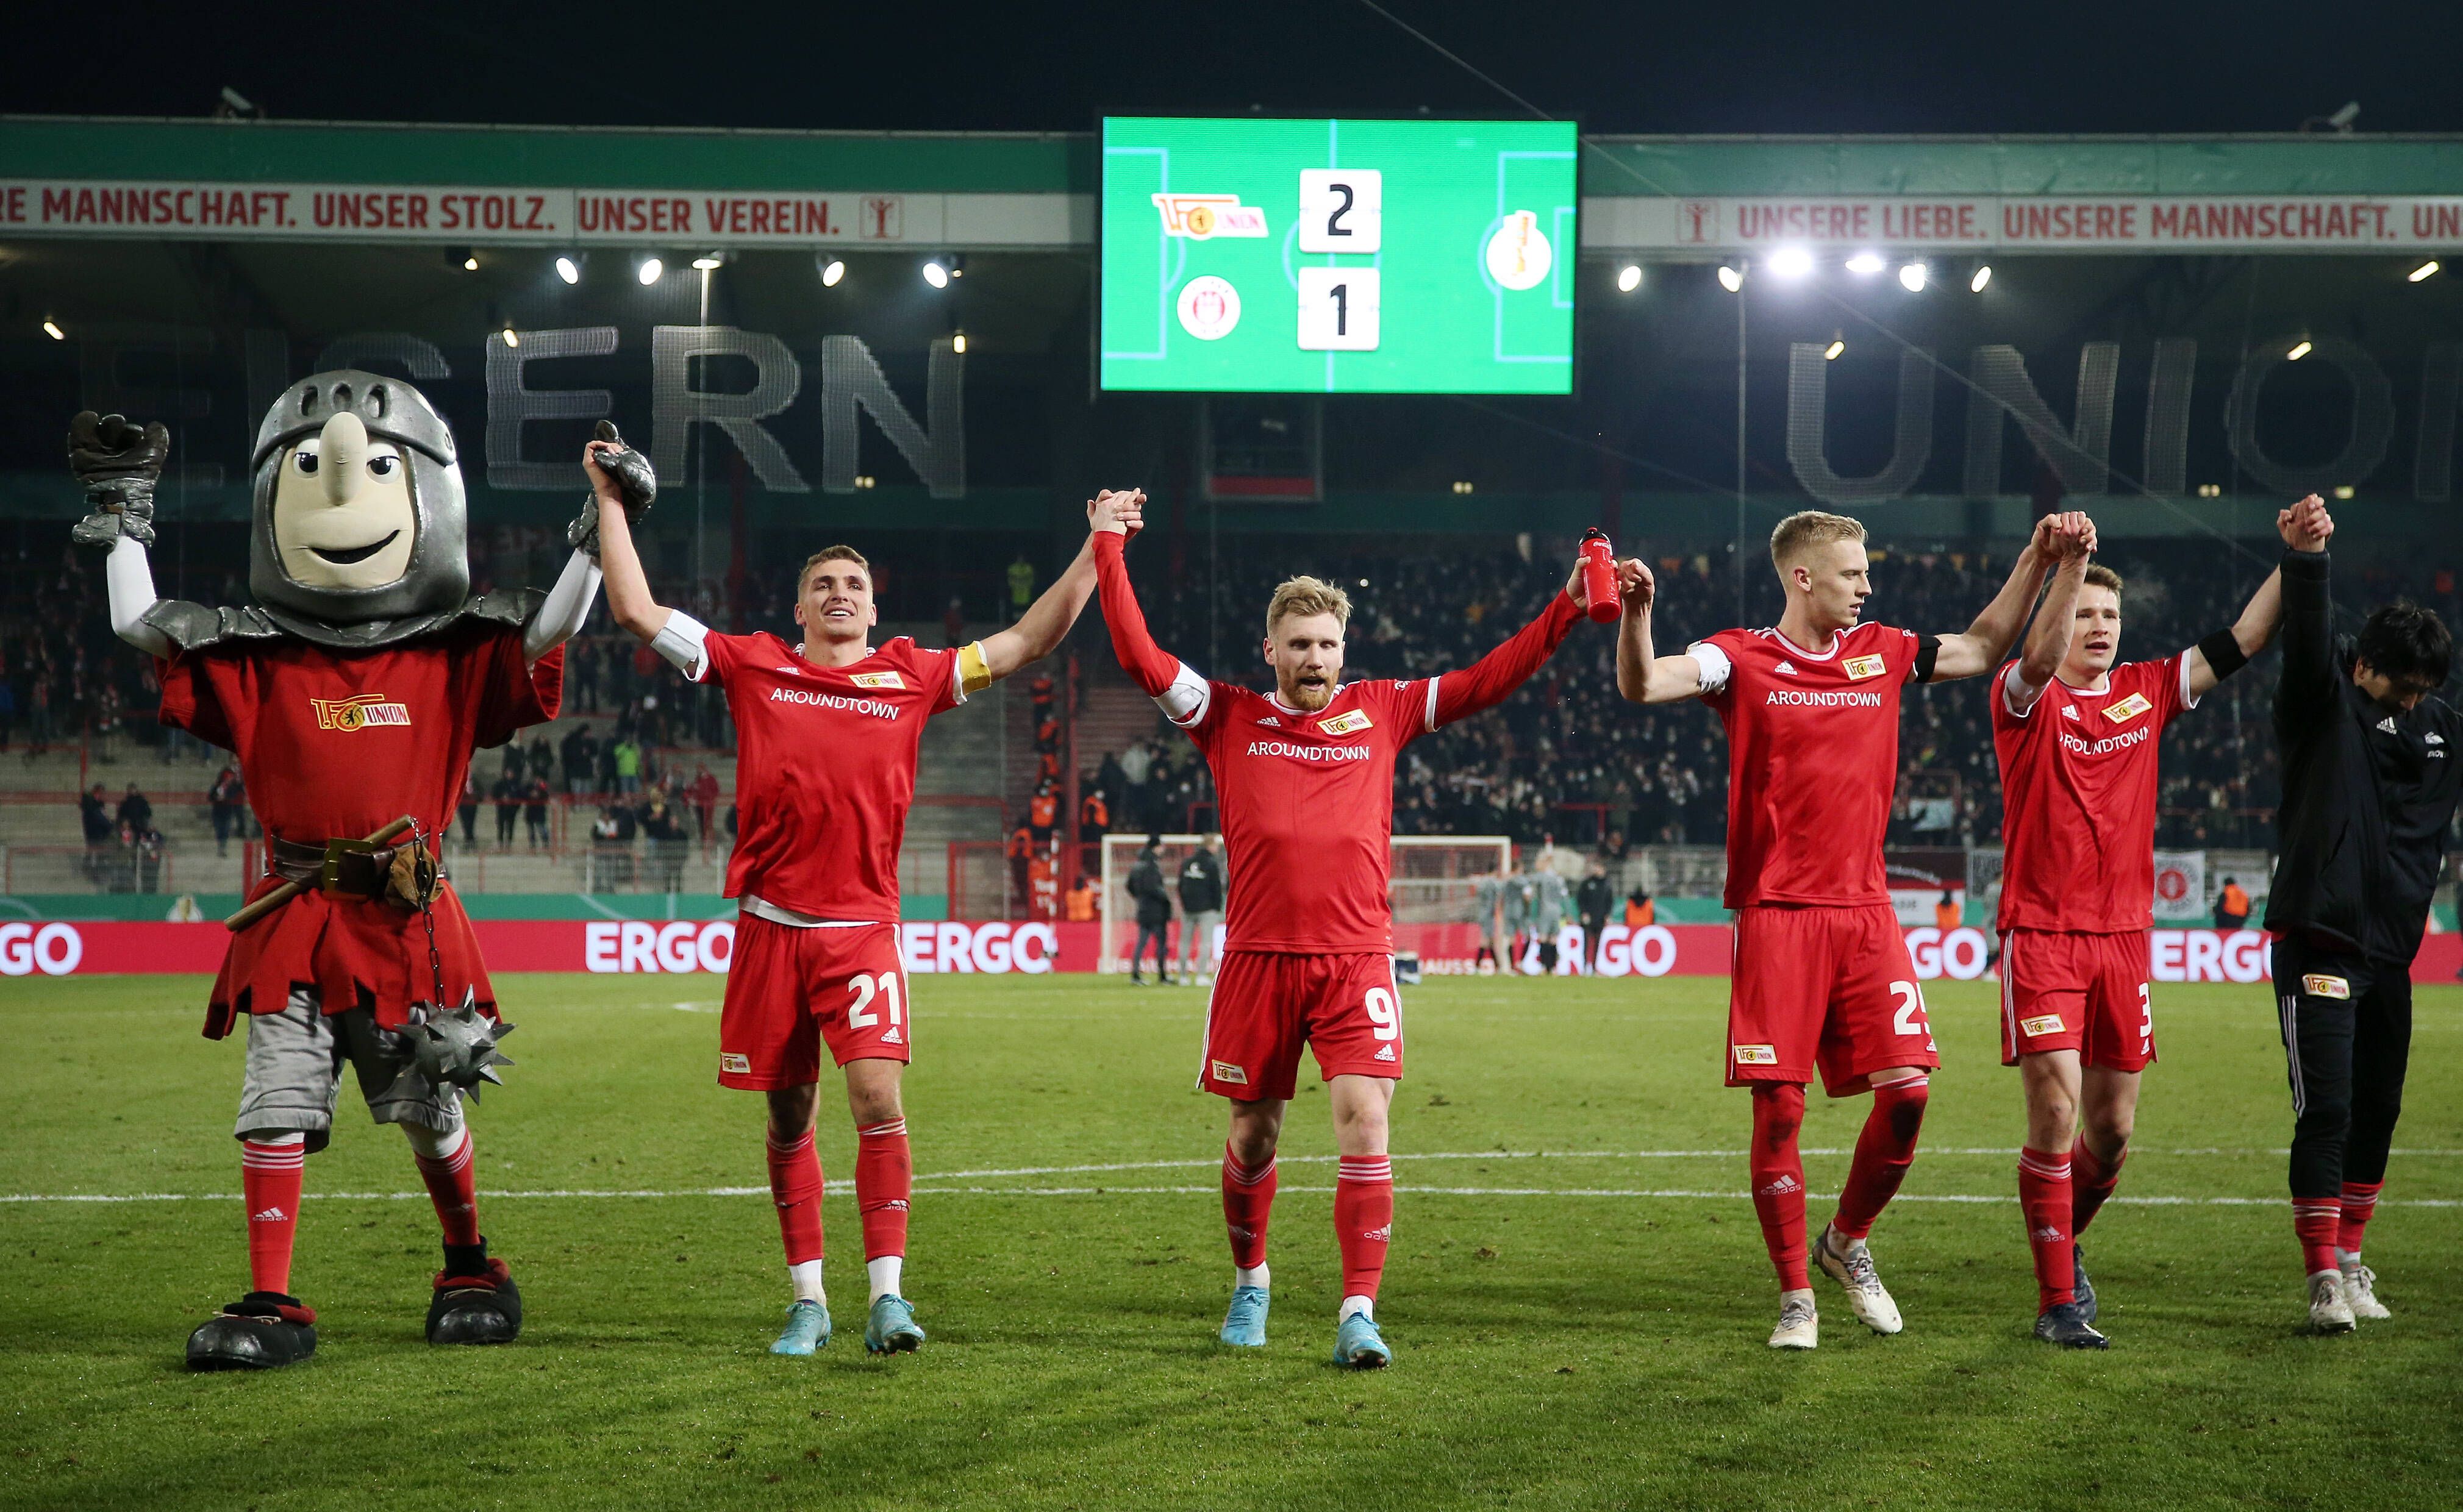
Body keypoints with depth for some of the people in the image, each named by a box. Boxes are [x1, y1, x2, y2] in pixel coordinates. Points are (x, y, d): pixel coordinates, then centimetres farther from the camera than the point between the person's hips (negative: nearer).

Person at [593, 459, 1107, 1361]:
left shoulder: (913, 678, 9)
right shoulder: (753, 668, 8)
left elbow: (1027, 642, 13)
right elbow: (637, 612, 9)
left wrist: (1096, 549, 9)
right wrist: (612, 503, 10)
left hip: (862, 927, -1)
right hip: (771, 925, 1)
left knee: (878, 1097, -16)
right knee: (790, 1118, 8)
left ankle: (886, 1295, -12)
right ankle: (808, 1302, 18)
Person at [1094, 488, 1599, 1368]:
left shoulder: (1382, 712, 10)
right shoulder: (1231, 718, 7)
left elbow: (1487, 681, 8)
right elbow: (1141, 658, 0)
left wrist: (1568, 608, 1)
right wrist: (1110, 553, -2)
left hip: (1356, 958, 0)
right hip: (1257, 958, 0)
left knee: (1364, 1127, -12)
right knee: (1253, 1134, 11)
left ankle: (1358, 1315, -11)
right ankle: (1250, 1284, 34)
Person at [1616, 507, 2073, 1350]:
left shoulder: (1882, 653, 13)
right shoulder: (1742, 659, -1)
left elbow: (1984, 649, 26)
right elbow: (1641, 686, -15)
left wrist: (2037, 558, 19)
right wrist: (1636, 613, -33)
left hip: (1864, 910, 4)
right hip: (1776, 911, -4)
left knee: (1907, 1087, -5)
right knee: (1778, 1108, -4)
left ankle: (1847, 1241, 21)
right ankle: (1796, 1296, 10)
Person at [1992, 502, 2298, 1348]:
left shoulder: (2146, 692, 10)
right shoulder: (2029, 700, -4)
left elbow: (2238, 645, 7)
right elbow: (2039, 657, -26)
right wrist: (2069, 565, -41)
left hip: (2124, 936, 5)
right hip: (2041, 935, -5)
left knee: (2114, 1130, 9)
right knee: (2055, 1113, -12)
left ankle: (2065, 1244, 36)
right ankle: (2057, 1303, -3)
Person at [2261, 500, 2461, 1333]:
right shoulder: (2322, 704, -5)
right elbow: (2307, 641, -24)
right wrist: (2309, 559, -40)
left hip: (2390, 950, 6)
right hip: (2318, 943, -6)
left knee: (2377, 1114, 12)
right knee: (2327, 1111, -11)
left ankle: (2348, 1261, 26)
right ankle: (2324, 1280, -6)